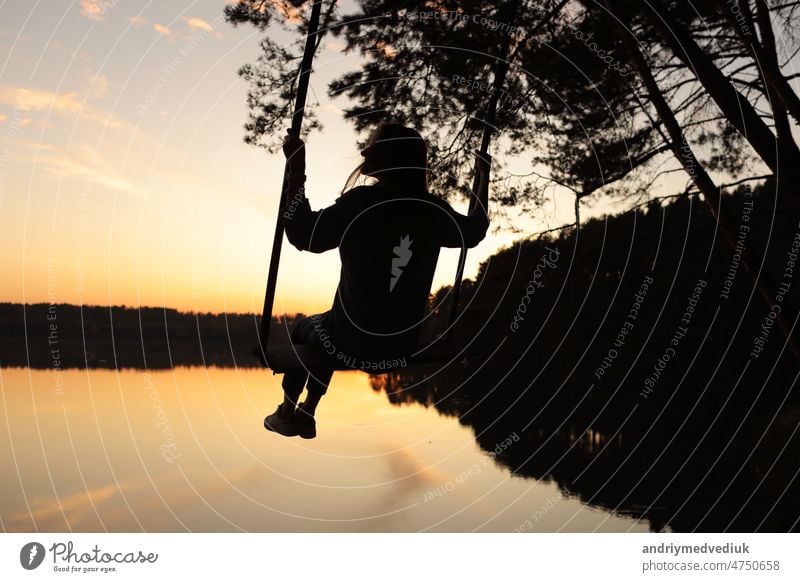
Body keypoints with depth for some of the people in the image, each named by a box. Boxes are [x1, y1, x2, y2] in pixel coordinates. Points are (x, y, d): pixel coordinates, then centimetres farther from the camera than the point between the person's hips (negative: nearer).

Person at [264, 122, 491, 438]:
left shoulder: (363, 200, -20)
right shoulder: (433, 210, -4)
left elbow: (302, 235, -21)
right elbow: (474, 232, 16)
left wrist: (296, 169, -17)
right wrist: (484, 176, 27)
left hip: (354, 343, -5)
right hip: (402, 346, 5)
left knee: (303, 329, 30)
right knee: (326, 329, 35)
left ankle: (286, 413, 41)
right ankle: (307, 415, 42)